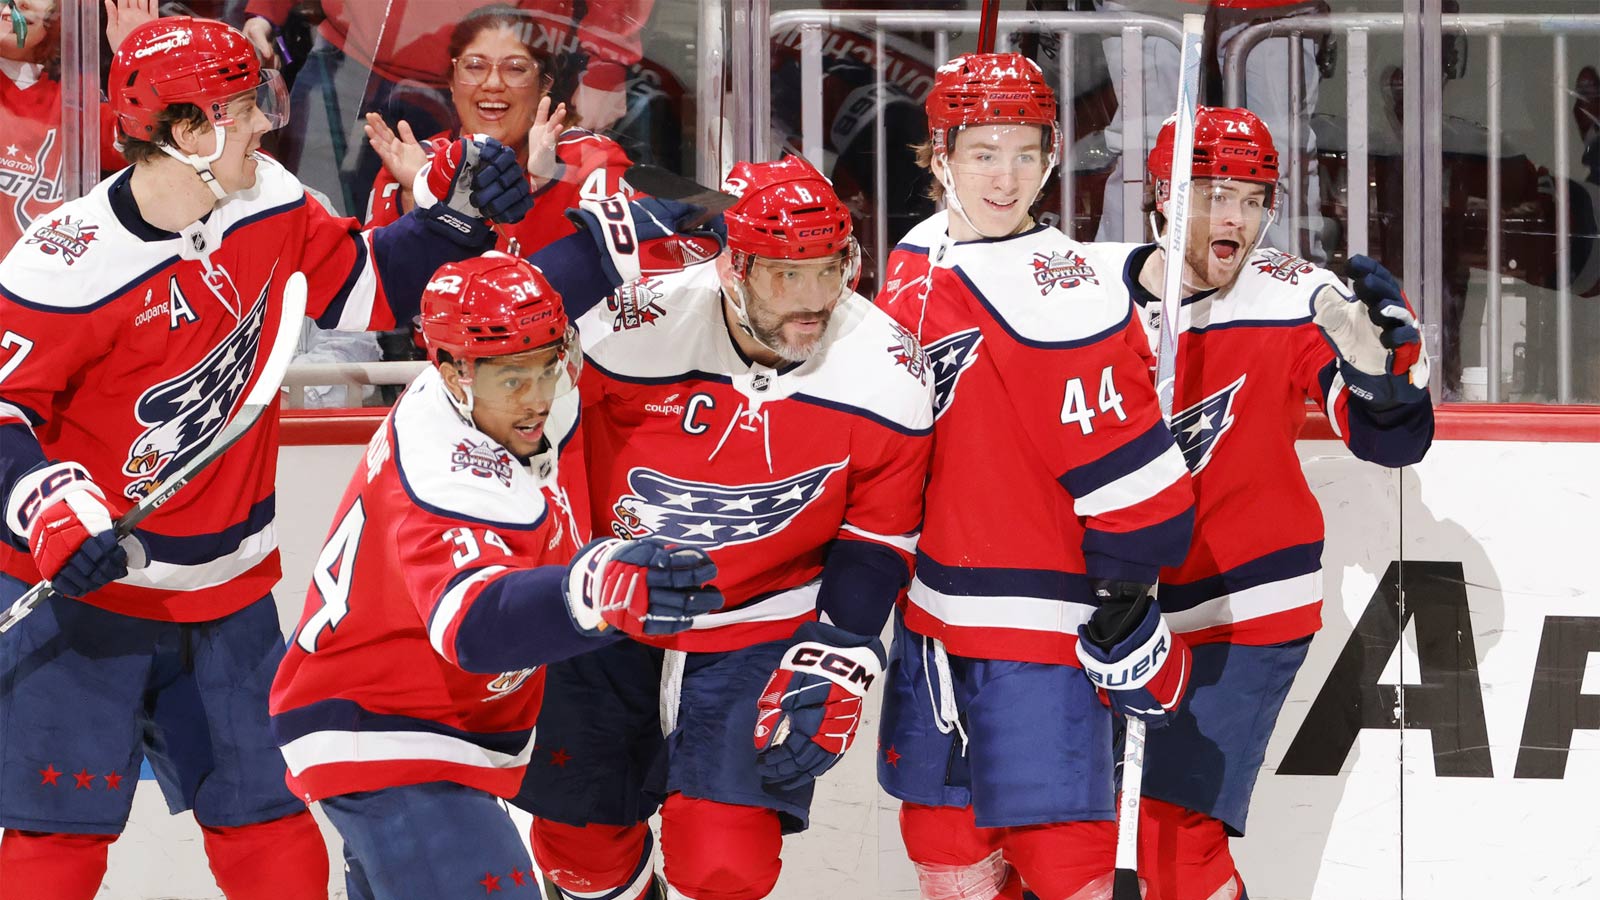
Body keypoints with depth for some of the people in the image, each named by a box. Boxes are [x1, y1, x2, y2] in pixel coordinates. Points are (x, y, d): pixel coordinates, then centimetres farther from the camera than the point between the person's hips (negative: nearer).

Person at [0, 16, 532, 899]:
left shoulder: (269, 205, -3)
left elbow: (361, 286, 13)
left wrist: (461, 213, 0)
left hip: (226, 590, 6)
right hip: (78, 585, -6)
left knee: (269, 825, 10)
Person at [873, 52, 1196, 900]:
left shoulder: (1062, 294, -20)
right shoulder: (918, 266, 6)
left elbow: (1123, 467, -19)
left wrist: (1128, 611, -15)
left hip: (1039, 623, -8)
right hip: (935, 611, 8)